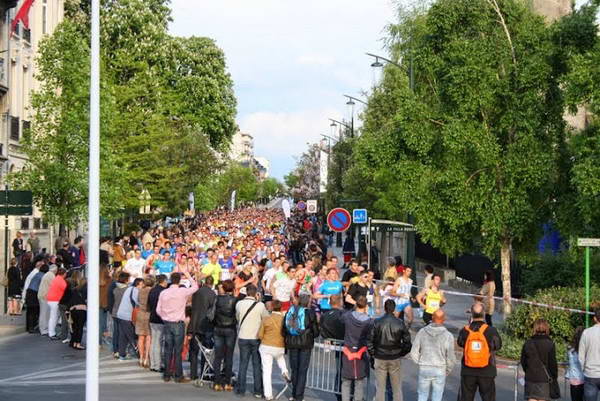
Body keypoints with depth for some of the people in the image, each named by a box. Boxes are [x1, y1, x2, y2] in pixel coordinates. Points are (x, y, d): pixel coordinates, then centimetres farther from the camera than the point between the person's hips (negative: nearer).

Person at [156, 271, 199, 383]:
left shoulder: (163, 293, 1)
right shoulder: (183, 291, -11)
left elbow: (158, 310, 5)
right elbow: (195, 287, 2)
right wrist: (189, 276, 13)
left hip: (167, 323, 4)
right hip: (179, 324, -4)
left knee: (168, 350, 9)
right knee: (178, 351, 0)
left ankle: (167, 375, 14)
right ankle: (178, 376, 3)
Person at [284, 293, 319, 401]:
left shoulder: (290, 311, 2)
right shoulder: (310, 313, -8)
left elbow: (284, 329, 5)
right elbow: (316, 332, -6)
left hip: (291, 343, 3)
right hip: (305, 344, -3)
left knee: (294, 369, 15)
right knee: (302, 370, 3)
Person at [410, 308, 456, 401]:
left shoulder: (422, 332, -7)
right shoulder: (448, 336, -13)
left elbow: (414, 353, -3)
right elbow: (451, 358, -10)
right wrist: (447, 371, 9)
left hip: (424, 370, 2)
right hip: (439, 371, -1)